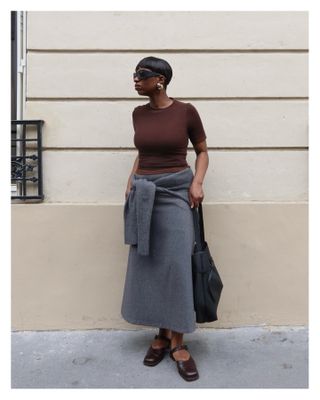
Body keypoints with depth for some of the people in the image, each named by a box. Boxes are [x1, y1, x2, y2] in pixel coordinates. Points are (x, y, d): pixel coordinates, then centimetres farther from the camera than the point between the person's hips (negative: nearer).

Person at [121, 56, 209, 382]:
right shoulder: (138, 114, 8)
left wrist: (197, 182, -11)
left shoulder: (186, 111, -4)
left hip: (176, 191, -4)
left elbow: (202, 151, 4)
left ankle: (178, 343, 6)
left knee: (177, 265, -7)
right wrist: (131, 182, 7)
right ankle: (162, 334, 20)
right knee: (148, 264, 5)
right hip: (144, 194, 5)